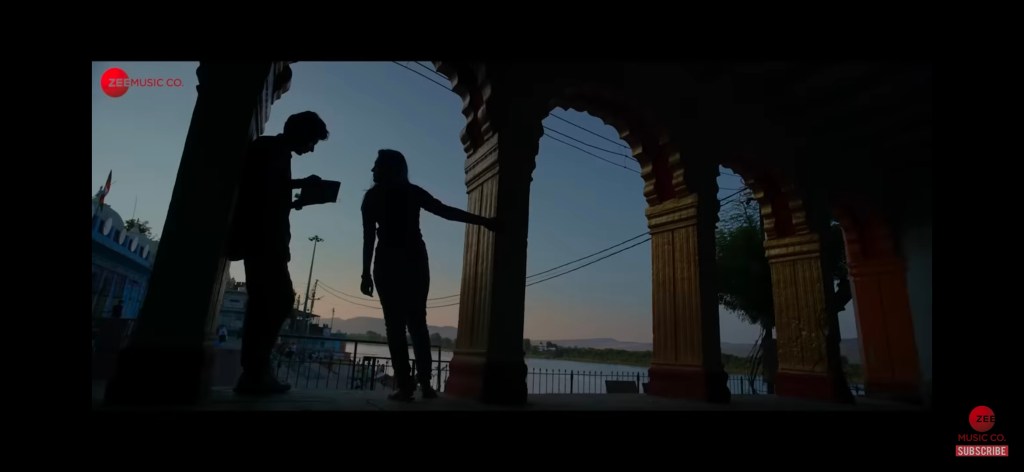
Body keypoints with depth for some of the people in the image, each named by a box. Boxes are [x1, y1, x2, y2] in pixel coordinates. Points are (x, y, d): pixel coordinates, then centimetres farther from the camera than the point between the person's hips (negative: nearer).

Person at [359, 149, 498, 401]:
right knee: (417, 321, 8)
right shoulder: (413, 192, 11)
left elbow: (369, 237, 0)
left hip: (388, 262, -2)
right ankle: (425, 383, 1)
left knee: (395, 324, -2)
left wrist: (366, 274, 2)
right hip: (415, 260, 3)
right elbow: (446, 211, 1)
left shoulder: (373, 196, 6)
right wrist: (483, 221, 1)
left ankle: (405, 385, -7)